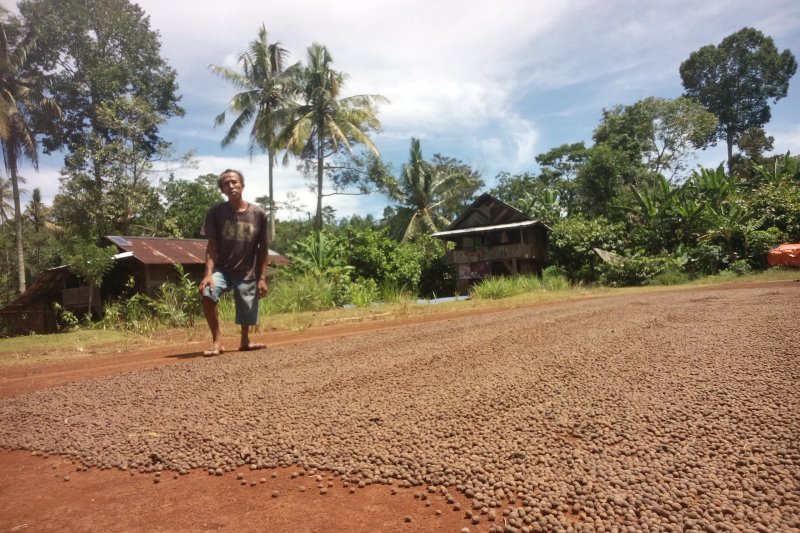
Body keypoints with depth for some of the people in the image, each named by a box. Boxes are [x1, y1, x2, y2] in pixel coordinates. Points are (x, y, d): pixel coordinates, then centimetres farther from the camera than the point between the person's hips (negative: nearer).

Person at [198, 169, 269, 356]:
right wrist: (209, 273, -19)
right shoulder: (216, 212, -6)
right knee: (207, 294, -29)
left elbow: (263, 249, -1)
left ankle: (245, 341, 41)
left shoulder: (259, 214, -6)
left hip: (247, 273, 1)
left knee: (247, 314, 9)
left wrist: (262, 278, -3)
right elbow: (212, 245, -7)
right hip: (222, 269, -1)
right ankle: (217, 341, -13)